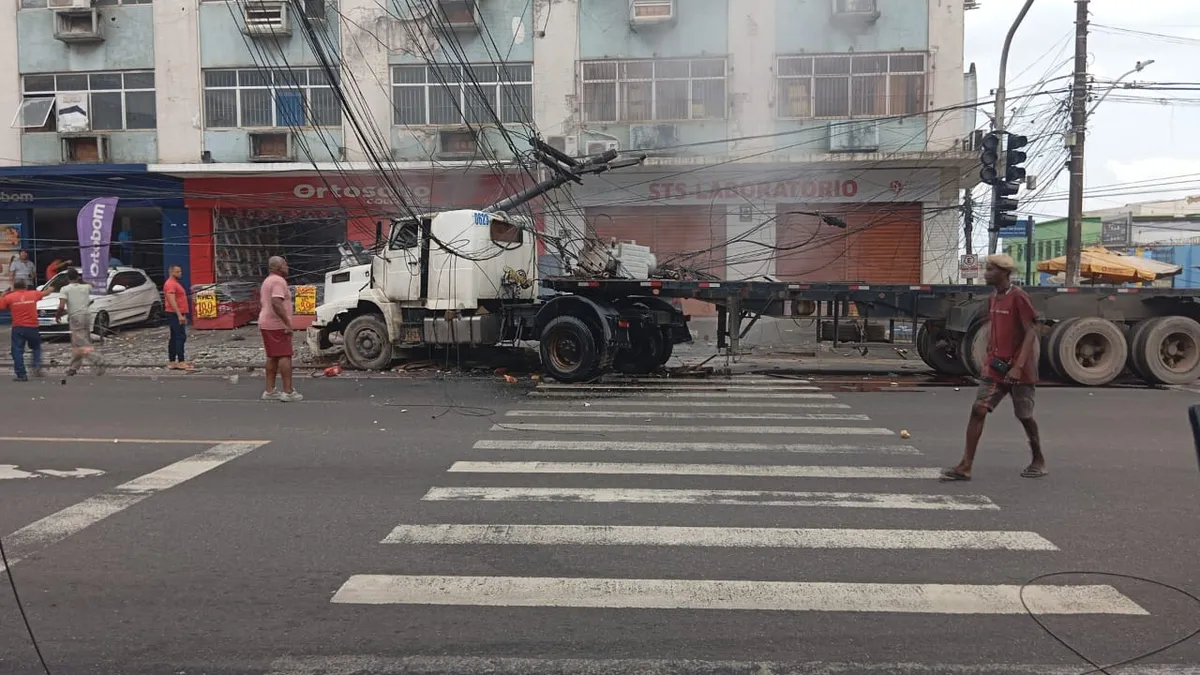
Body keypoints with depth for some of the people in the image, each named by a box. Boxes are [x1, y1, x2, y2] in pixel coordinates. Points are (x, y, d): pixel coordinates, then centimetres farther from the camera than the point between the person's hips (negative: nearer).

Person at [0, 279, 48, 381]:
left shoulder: (9, 297, -2)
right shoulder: (33, 294, 5)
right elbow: (45, 293, 25)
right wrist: (50, 289, 48)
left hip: (17, 328, -2)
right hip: (32, 327, 2)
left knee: (17, 352, 2)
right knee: (36, 348, 22)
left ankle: (21, 375, -3)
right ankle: (37, 368, 9)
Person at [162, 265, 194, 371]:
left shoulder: (175, 283, 21)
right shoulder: (170, 284, -12)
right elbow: (172, 301, -22)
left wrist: (183, 315, 26)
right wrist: (179, 315, -27)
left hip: (178, 315, 11)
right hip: (175, 315, -11)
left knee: (174, 338, 11)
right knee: (181, 337, -14)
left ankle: (172, 362, 14)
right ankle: (181, 362, -18)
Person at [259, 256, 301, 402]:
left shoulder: (267, 281, 19)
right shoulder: (279, 281, -14)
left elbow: (262, 303, 24)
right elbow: (276, 303, -27)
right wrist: (288, 323, -26)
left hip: (266, 324, 10)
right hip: (277, 325, -10)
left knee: (272, 357, 13)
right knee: (285, 356, -9)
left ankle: (269, 391, 13)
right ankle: (288, 392, -12)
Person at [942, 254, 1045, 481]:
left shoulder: (1018, 297, -13)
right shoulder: (993, 298, 10)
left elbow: (1031, 333, -16)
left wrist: (1018, 366, -22)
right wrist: (990, 358, 14)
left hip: (1018, 370, -6)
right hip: (995, 367, 7)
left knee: (1025, 416, 8)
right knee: (978, 409, -5)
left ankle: (1039, 461, 31)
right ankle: (965, 466, -7)